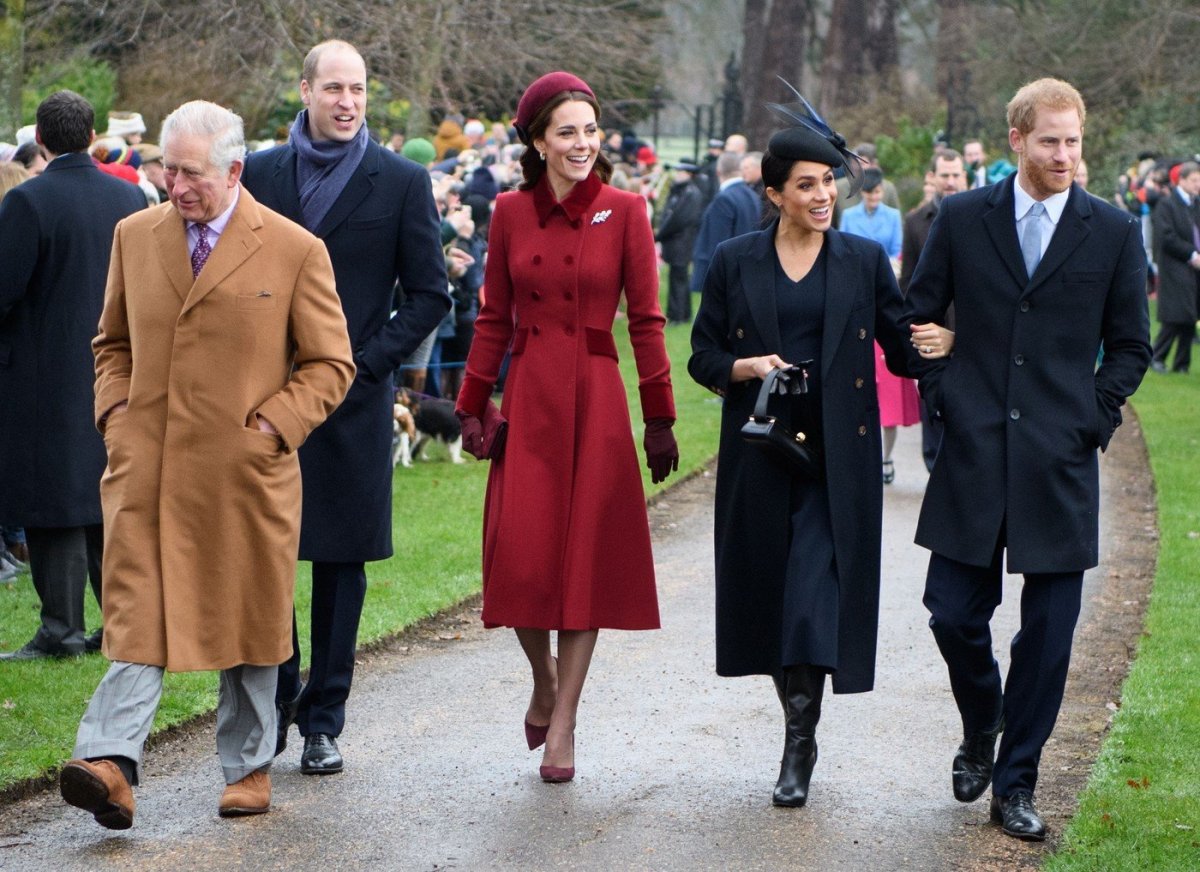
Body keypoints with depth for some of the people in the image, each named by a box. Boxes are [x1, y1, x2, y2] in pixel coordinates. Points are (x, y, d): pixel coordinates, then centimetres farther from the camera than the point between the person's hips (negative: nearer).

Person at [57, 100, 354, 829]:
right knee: (138, 617, -9)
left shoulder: (296, 250, -3)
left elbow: (330, 364, 1)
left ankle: (249, 769, 23)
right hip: (146, 467, 2)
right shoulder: (135, 236, 8)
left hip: (244, 470, -2)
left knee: (248, 621, 10)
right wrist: (115, 412, 4)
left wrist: (270, 427, -10)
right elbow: (113, 341, 21)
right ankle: (112, 765, -17)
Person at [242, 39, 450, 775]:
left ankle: (324, 720, 13)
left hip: (354, 401, -1)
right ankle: (274, 704, 16)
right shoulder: (261, 174, 7)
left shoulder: (402, 182, 1)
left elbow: (431, 294, 2)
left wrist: (369, 360, -7)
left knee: (343, 563, 4)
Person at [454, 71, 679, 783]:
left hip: (596, 400, -1)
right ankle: (545, 677, 25)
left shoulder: (624, 211, -1)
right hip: (528, 400, 2)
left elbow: (646, 319, 0)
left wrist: (660, 418, -3)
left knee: (586, 557, 0)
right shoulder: (511, 213, 5)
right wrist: (473, 405, 5)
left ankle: (563, 724, 9)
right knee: (521, 557, -5)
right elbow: (494, 319, 10)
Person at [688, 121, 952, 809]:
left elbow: (901, 350, 5)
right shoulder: (735, 263, 5)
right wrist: (747, 367, -13)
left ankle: (800, 744, -9)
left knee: (818, 585, -13)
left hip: (838, 449, -2)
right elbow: (704, 356, 7)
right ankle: (799, 719, 23)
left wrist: (936, 345, -18)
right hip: (760, 448, 2)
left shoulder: (865, 261, 5)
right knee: (769, 586, 6)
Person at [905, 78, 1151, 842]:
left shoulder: (1115, 233, 3)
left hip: (1060, 463, 0)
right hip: (974, 456, 1)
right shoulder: (962, 219, 4)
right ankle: (981, 732, 31)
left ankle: (1016, 784, 14)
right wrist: (941, 399, 3)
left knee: (1048, 631, 1)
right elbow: (920, 317, 12)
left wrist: (1094, 418, 0)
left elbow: (1130, 345, 10)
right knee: (955, 614, 2)